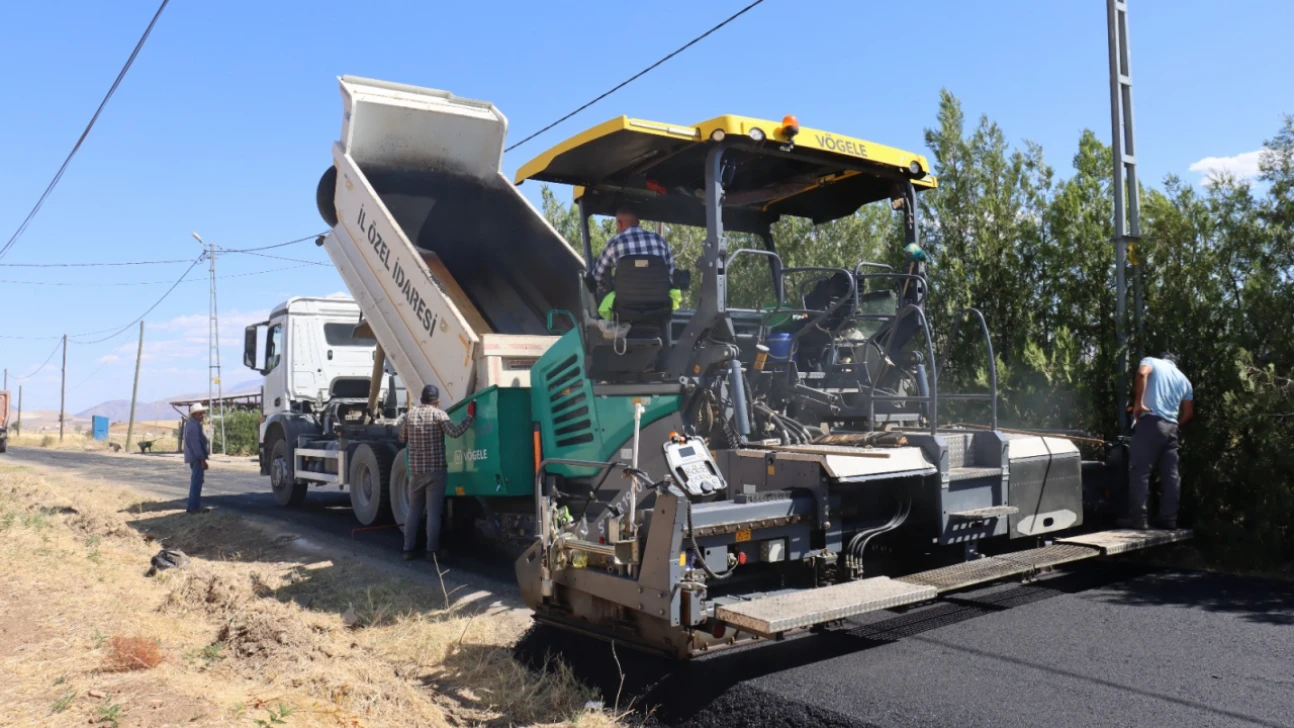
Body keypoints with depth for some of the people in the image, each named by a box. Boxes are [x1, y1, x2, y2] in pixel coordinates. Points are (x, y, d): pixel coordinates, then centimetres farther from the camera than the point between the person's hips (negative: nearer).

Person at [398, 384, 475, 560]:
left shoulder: (409, 414, 5)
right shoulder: (438, 414, -8)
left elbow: (402, 438, 16)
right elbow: (455, 432, -18)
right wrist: (470, 416, -12)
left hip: (415, 471, 4)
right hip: (436, 470, -4)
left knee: (413, 511, 12)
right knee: (433, 513, -1)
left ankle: (408, 550, 12)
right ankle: (431, 551, -2)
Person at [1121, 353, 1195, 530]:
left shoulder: (1152, 361, 13)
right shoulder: (1184, 379, 25)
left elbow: (1142, 373, -14)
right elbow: (1189, 413, 18)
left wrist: (1138, 402, -12)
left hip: (1151, 421, -5)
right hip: (1171, 426, 5)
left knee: (1140, 470, -7)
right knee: (1171, 474, 7)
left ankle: (1138, 518, -12)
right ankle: (1168, 518, 6)